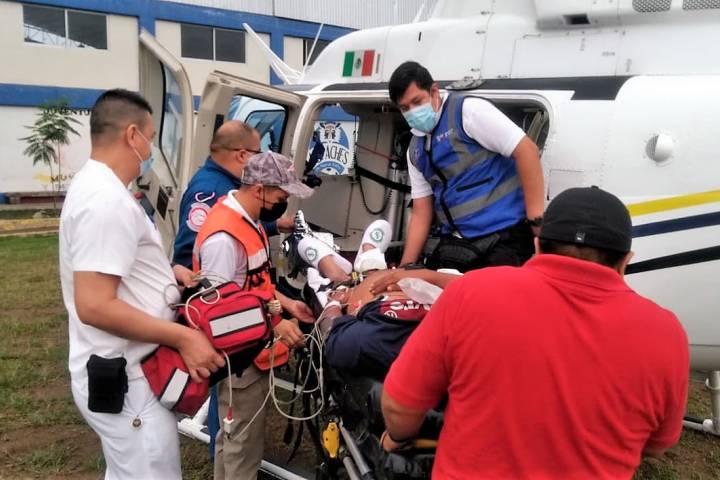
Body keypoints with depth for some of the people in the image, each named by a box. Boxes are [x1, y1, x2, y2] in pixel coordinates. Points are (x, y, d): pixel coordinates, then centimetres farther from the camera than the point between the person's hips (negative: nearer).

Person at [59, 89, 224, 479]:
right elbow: (95, 306, -29)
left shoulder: (93, 185, 11)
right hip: (126, 380, -11)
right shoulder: (107, 199, -23)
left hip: (121, 371, 11)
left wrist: (167, 272, 12)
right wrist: (183, 337, -24)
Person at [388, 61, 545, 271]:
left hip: (505, 235, -6)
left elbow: (526, 151, -14)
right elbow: (421, 214, 13)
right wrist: (405, 267, 6)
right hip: (455, 243, 6)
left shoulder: (467, 110, -7)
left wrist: (536, 220, -18)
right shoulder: (415, 150, 13)